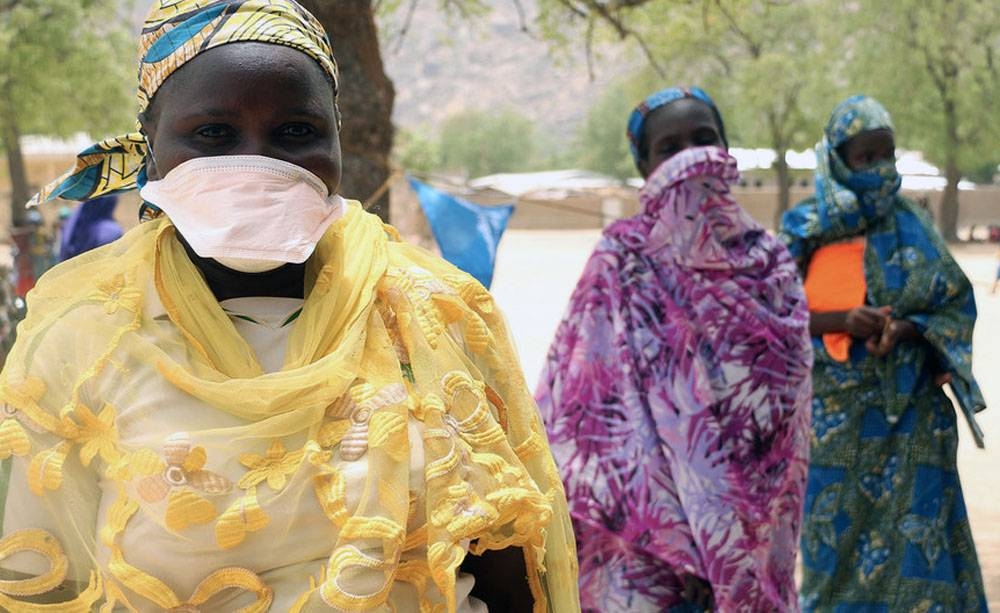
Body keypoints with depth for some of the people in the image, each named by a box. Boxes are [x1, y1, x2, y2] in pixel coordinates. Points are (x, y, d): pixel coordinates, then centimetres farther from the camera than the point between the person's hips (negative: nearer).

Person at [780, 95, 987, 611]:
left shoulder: (911, 225, 5)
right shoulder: (804, 230, 1)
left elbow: (957, 302, 4)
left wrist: (907, 328, -16)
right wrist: (842, 321, -18)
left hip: (912, 413, 1)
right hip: (837, 418, -1)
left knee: (916, 543, -2)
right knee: (838, 544, 3)